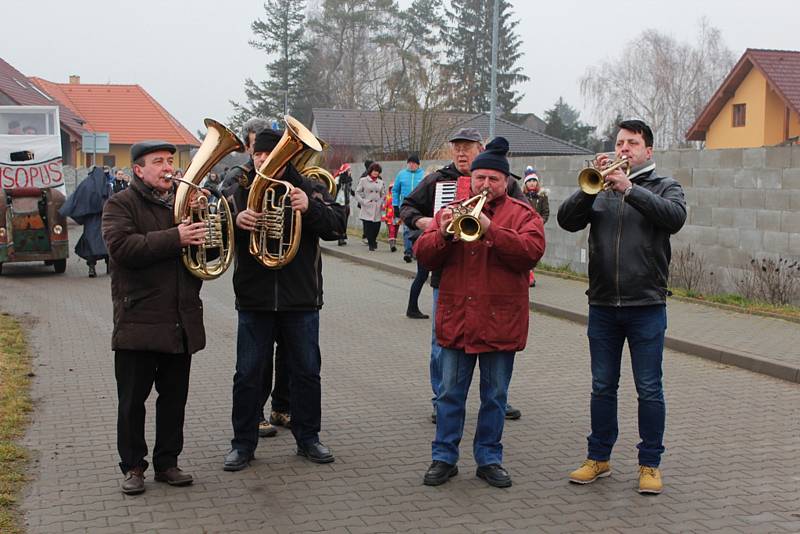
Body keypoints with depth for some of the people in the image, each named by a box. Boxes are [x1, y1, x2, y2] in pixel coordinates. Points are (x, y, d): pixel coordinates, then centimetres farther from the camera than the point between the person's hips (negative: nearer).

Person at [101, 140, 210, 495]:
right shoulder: (121, 205, -2)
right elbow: (122, 247, -19)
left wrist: (205, 227, -6)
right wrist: (175, 238, -25)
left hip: (181, 321, 5)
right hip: (139, 319, -4)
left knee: (175, 397, 11)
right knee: (132, 399, 4)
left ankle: (167, 462, 23)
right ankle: (133, 466, 18)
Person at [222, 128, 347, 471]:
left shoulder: (309, 190, 1)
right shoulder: (238, 192, 4)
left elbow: (337, 225, -10)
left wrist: (310, 208, -27)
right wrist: (235, 220, -26)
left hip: (301, 301, 0)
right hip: (254, 300, 0)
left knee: (306, 372, 10)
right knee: (249, 374, 6)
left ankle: (308, 438, 25)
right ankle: (243, 443, 18)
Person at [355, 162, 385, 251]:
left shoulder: (381, 182, 12)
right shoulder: (363, 180, 2)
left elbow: (384, 194, 20)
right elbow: (357, 193, 3)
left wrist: (381, 202, 4)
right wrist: (363, 201, -8)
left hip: (377, 210, 3)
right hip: (367, 209, -3)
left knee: (376, 227, -2)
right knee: (368, 227, -9)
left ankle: (373, 242, 22)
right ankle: (371, 244, 6)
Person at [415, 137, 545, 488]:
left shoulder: (522, 214, 3)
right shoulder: (452, 210, 10)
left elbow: (532, 250, -15)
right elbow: (423, 255, 3)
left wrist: (491, 230, -24)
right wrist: (443, 234, -17)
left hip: (500, 322, -1)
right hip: (455, 320, 2)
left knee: (495, 395, 9)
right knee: (450, 392, 7)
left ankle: (489, 459, 21)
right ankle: (444, 458, 17)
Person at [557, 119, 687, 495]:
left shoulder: (664, 186, 5)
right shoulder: (599, 187, 10)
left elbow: (674, 217, -17)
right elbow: (567, 220, -3)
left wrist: (629, 189, -23)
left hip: (646, 306, -2)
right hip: (602, 305, 3)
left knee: (649, 390, 3)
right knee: (602, 387, 11)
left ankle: (650, 464, 14)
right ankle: (598, 458, 22)